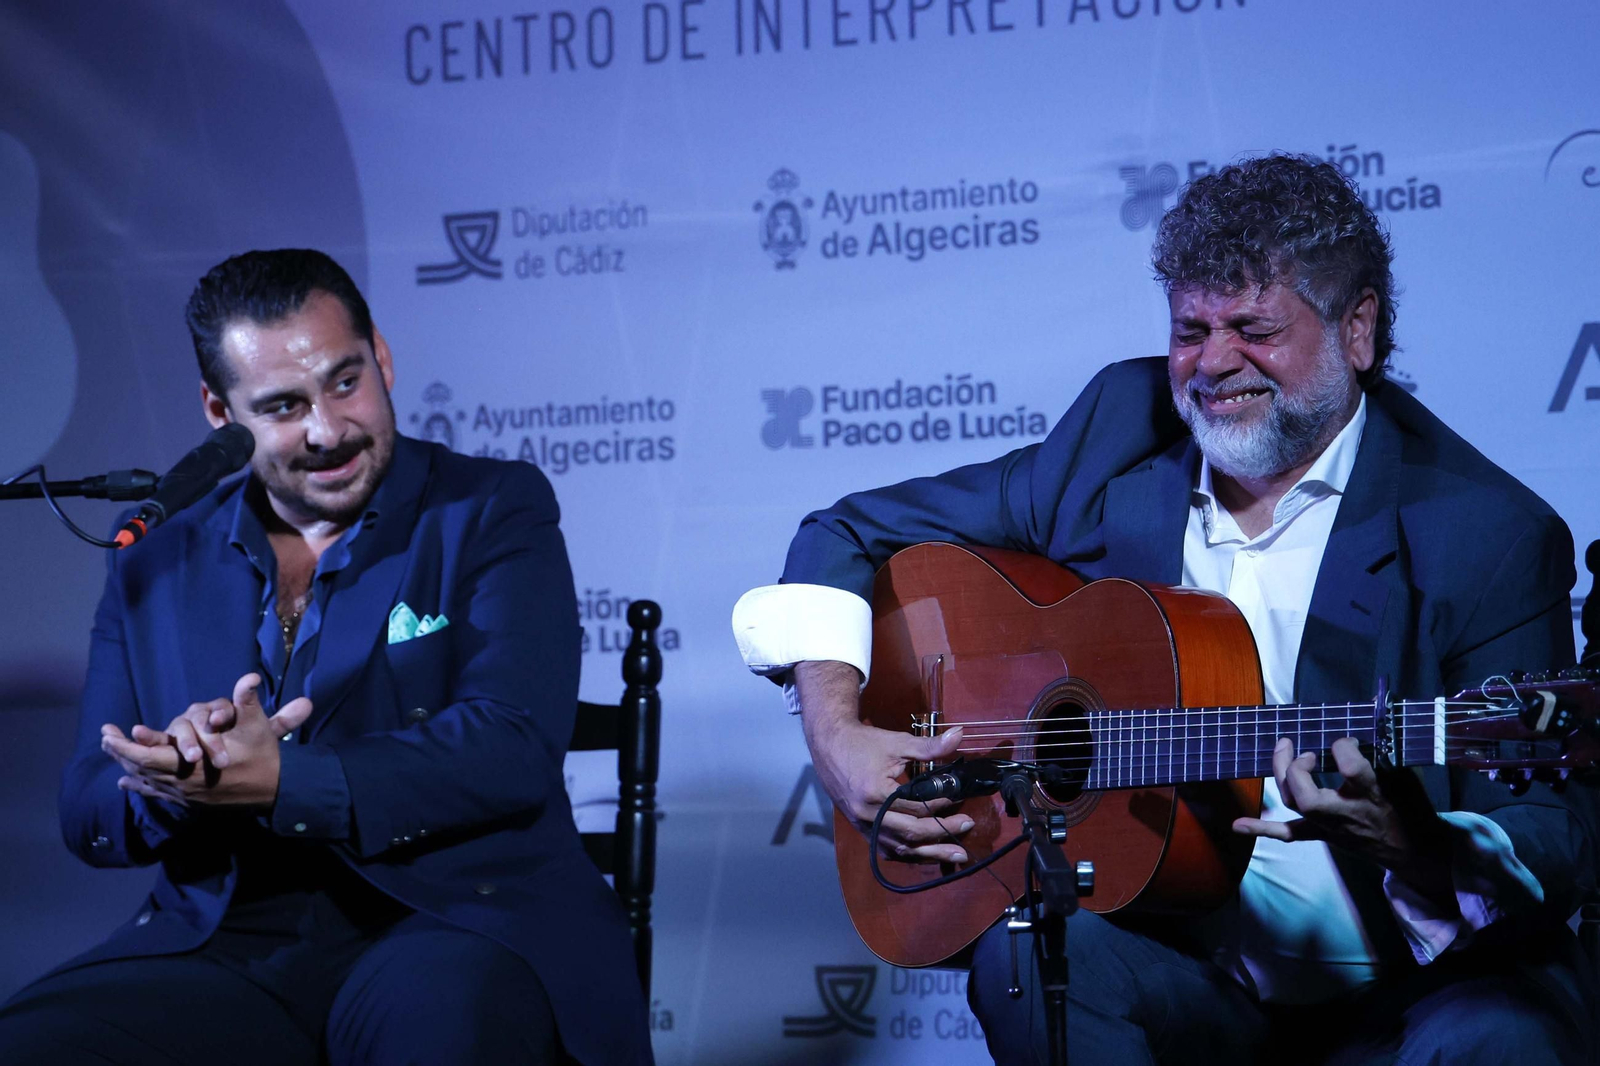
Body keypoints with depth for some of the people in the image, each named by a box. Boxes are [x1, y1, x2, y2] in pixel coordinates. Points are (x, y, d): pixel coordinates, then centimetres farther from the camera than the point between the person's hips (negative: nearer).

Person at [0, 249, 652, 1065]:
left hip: (456, 921, -3)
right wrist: (185, 781, -13)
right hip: (229, 948, 4)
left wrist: (276, 782, -19)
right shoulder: (155, 574, 16)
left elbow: (514, 748, -9)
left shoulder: (492, 511, 5)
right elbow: (87, 814, 11)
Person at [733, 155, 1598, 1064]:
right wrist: (838, 731, -5)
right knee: (1023, 949, -29)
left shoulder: (1491, 536, -8)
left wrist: (1401, 838, -34)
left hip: (1404, 991, -2)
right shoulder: (1124, 429, 4)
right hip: (1178, 970, 3)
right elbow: (852, 536, 12)